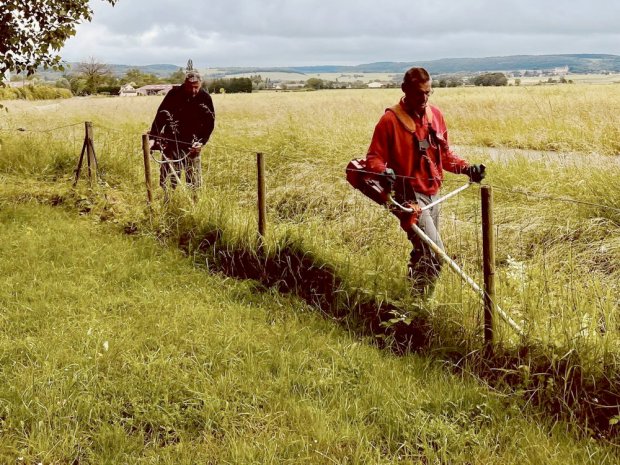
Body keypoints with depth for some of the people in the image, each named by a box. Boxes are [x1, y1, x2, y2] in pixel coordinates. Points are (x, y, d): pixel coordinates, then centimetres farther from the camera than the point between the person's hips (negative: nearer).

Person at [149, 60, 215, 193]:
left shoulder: (205, 98, -7)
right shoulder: (174, 93, -11)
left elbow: (210, 123, -2)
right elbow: (160, 115, -13)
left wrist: (201, 142, -16)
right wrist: (152, 138, -23)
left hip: (192, 144, 1)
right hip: (171, 141, -1)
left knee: (194, 179, 3)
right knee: (168, 176, -2)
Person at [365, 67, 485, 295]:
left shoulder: (435, 115, 9)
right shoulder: (390, 120, -9)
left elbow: (445, 154, 16)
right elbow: (373, 158, -8)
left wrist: (466, 168, 0)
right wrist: (383, 172, -30)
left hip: (432, 194, 7)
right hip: (408, 195, -7)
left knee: (423, 252, 17)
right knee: (434, 254, -17)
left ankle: (413, 292, 34)